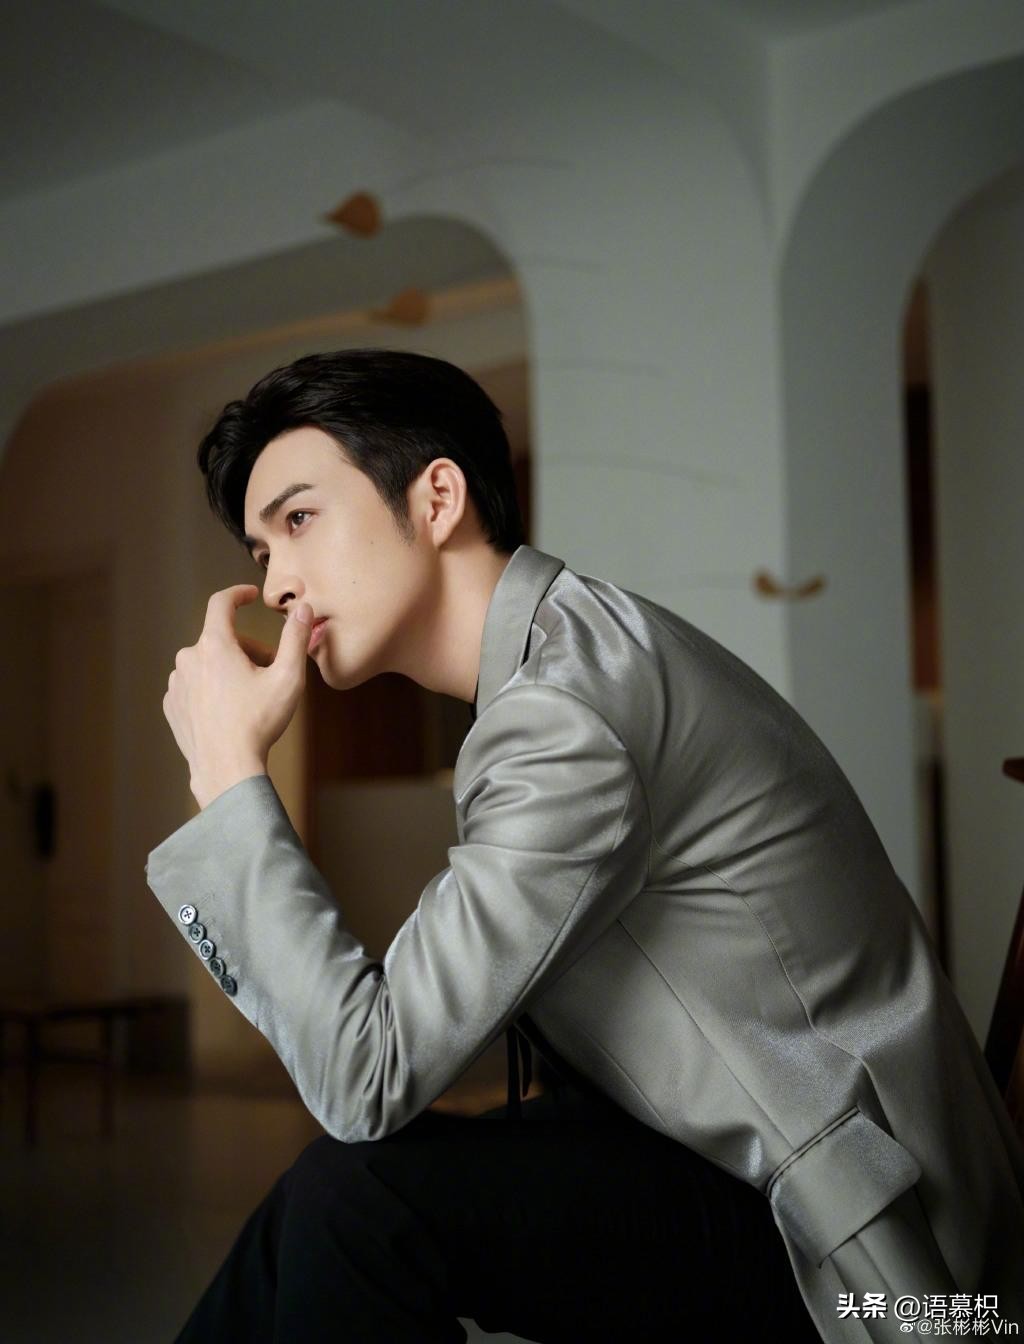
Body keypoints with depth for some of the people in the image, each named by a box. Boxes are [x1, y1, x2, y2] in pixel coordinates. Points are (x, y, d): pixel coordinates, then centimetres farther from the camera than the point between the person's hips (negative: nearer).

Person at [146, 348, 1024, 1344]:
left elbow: (368, 1077, -22)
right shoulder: (571, 649, 9)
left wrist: (231, 772, -17)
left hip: (847, 1254, -9)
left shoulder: (569, 709, -22)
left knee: (358, 1196, -22)